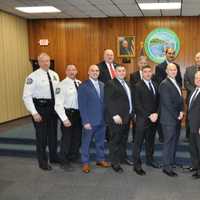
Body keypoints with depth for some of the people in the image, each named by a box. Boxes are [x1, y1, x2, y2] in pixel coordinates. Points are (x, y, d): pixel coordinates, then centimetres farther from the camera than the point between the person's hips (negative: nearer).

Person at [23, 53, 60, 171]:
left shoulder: (54, 75, 5)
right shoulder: (33, 76, -12)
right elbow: (27, 96, -15)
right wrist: (34, 113, -18)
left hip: (53, 106, 6)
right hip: (40, 107, -5)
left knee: (53, 133, 18)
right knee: (41, 135, 5)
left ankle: (54, 157, 37)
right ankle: (43, 161, 22)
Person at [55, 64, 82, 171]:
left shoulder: (80, 83, 5)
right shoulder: (62, 85, -13)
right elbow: (58, 104, -16)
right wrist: (64, 119, -21)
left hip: (78, 113, 6)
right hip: (68, 113, -6)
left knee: (77, 137, 17)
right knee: (66, 138, 4)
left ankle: (74, 158, 39)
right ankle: (64, 162, 22)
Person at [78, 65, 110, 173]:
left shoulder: (102, 85, 9)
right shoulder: (83, 86, -9)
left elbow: (104, 102, 10)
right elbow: (82, 106, -12)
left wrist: (106, 117, 5)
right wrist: (85, 121, -15)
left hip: (102, 120, 5)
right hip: (90, 121, -5)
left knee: (100, 141, 16)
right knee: (86, 143, 9)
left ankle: (100, 159, 32)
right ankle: (85, 163, 23)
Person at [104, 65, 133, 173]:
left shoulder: (126, 83, 16)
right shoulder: (110, 84, -10)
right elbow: (108, 101, -17)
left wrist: (132, 113, 13)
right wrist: (115, 115, -22)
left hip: (127, 116, 8)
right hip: (117, 118, -8)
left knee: (124, 139, 18)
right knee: (115, 140, 2)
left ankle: (123, 157, 33)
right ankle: (115, 163, 12)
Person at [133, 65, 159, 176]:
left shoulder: (155, 85, 11)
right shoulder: (138, 86, -8)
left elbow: (157, 101, 11)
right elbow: (137, 105, -12)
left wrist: (156, 114, -5)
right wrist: (149, 116, -15)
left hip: (154, 118, 6)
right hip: (142, 119, -6)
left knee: (151, 141, 17)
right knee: (138, 143, 2)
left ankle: (149, 159, 34)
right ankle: (137, 165, 11)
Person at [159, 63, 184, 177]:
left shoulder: (176, 83, 14)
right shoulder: (164, 84, -13)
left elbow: (180, 99, 15)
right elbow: (168, 103, -18)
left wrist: (181, 112, -1)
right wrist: (177, 115, -13)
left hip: (177, 118, 8)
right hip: (169, 119, -8)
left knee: (175, 141, 16)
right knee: (169, 142, -2)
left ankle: (172, 161, 29)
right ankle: (167, 167, 6)